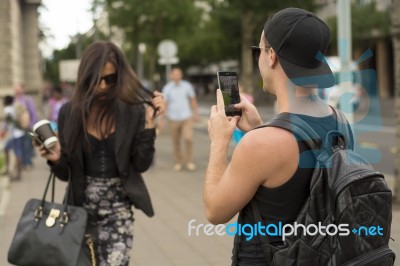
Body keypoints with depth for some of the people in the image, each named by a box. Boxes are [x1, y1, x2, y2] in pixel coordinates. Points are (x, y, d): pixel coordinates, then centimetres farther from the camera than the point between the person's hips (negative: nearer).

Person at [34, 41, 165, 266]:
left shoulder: (132, 111, -5)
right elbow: (66, 173, 4)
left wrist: (150, 123, -14)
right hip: (82, 206, 2)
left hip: (118, 208, -2)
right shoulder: (70, 112, -2)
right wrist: (56, 159, -17)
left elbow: (141, 165, -6)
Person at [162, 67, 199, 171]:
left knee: (188, 138, -15)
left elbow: (193, 100, 10)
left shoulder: (187, 86, -2)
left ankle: (188, 160, 1)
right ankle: (178, 162, 23)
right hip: (173, 119, 0)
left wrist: (196, 113, 13)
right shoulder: (167, 88, -6)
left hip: (187, 117, 0)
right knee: (176, 142, 8)